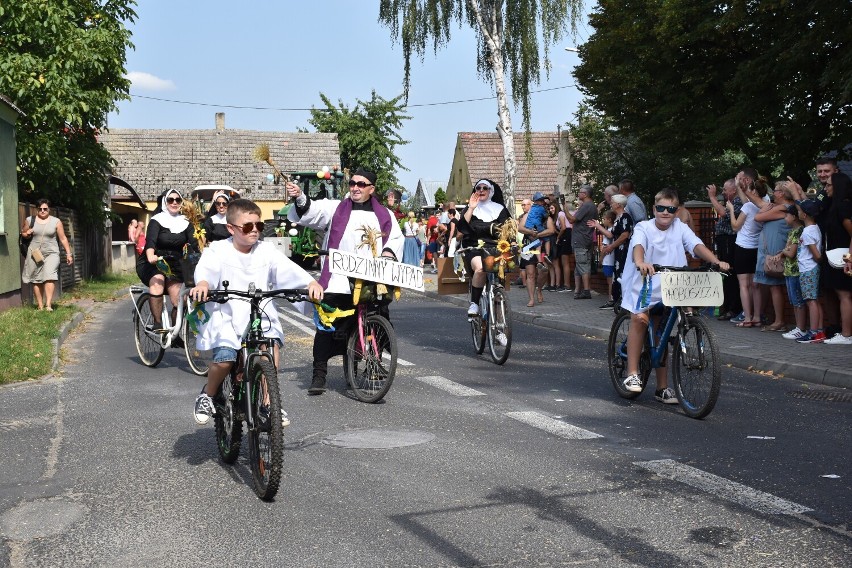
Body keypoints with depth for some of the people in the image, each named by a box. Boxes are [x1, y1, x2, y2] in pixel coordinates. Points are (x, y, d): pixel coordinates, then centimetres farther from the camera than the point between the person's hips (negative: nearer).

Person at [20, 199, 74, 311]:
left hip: (51, 253, -2)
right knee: (36, 280, 2)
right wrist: (27, 233, -2)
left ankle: (48, 305, -25)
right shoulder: (29, 220, 8)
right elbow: (23, 233, 22)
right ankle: (40, 306, 9)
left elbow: (63, 239, 7)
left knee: (49, 277, -19)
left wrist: (68, 253, 3)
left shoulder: (56, 222, 4)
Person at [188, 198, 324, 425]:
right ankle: (208, 395, 10)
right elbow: (206, 268, -22)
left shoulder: (266, 251, 4)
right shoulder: (219, 250, -2)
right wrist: (202, 283, -46)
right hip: (226, 316, -2)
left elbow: (288, 269, -9)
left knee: (271, 347, -23)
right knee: (224, 359, -22)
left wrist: (311, 282, -28)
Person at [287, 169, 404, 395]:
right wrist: (300, 198, -26)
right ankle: (319, 374, 3)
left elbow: (397, 237, 22)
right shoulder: (335, 208, 7)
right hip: (338, 281, -2)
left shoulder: (384, 215, 16)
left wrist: (389, 251, 1)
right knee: (327, 326, -4)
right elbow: (313, 211, -6)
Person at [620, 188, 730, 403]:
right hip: (643, 285, -3)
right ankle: (632, 373, -17)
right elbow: (638, 245, -30)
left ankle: (662, 388, 17)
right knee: (639, 319, -27)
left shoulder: (680, 228, -1)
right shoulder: (644, 228, -10)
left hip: (668, 288, 3)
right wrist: (640, 262, -53)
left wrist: (716, 261, -32)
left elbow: (696, 245, -15)